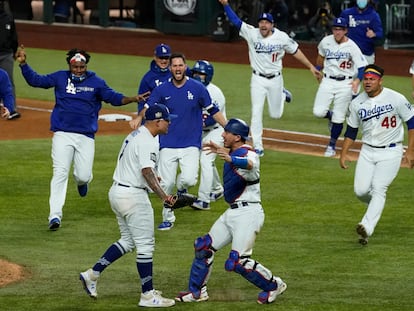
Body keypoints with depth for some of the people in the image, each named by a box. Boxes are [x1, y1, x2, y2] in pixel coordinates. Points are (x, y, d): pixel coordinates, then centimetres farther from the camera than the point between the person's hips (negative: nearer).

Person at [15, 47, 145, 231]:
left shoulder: (96, 82, 4)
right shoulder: (60, 78, 6)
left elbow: (113, 97, -3)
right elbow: (35, 80, 7)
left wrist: (131, 99, -21)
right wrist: (23, 64, -7)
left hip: (86, 137, 0)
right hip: (62, 135, 0)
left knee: (84, 176, -4)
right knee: (60, 173, -11)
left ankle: (81, 181, 37)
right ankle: (55, 215, -12)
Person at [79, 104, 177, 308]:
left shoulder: (135, 135, 14)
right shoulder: (147, 141, -18)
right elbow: (147, 171, -29)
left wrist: (151, 177, 43)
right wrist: (163, 196, -39)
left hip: (117, 191, 10)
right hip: (133, 195, -10)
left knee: (128, 241, 20)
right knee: (145, 245, -3)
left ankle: (92, 274, 16)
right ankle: (148, 295, 1)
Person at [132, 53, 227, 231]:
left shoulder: (197, 88, -1)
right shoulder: (162, 90, 2)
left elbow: (213, 111, 4)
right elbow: (147, 108, 1)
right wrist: (139, 118, -21)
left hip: (191, 144, -1)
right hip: (168, 145, 1)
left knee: (189, 179, -20)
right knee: (166, 184, -1)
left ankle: (181, 188, 17)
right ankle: (168, 218, 18)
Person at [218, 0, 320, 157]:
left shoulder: (281, 37, -11)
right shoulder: (251, 33, -12)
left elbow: (295, 51, 0)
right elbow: (235, 20, -17)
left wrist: (311, 66, 1)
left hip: (275, 79, 0)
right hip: (258, 80, 0)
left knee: (275, 114, 15)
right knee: (256, 113, -7)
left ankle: (283, 95, 47)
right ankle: (258, 147, 2)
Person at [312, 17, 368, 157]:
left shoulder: (352, 46, -12)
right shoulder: (326, 42, -1)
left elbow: (362, 66, -16)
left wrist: (357, 80, -34)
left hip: (345, 84, -3)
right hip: (328, 81, 3)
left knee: (339, 118, -1)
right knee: (318, 112, -11)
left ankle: (332, 146, 17)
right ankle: (330, 116, 25)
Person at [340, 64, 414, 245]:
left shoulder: (396, 99, -11)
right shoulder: (357, 103, 2)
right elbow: (351, 130, 13)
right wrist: (344, 153, 4)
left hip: (390, 152, -4)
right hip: (367, 151, 4)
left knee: (379, 188, -17)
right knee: (360, 190, -4)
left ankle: (367, 228, -27)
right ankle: (376, 207, 30)